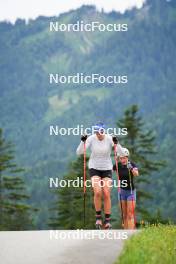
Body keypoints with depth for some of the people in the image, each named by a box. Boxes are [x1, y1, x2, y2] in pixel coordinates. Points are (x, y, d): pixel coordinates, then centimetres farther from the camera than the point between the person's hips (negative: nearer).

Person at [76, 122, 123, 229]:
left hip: (107, 169, 0)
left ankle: (107, 220, 5)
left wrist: (116, 144, -36)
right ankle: (98, 216, -1)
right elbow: (79, 152, -16)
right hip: (94, 168, 0)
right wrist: (83, 142, -32)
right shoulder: (91, 139, -12)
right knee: (97, 192, -18)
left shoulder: (109, 139, -13)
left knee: (106, 194, -6)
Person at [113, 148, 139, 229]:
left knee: (130, 215, -11)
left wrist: (131, 169, -54)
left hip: (131, 191, -3)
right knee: (124, 215, 8)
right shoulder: (118, 165, -5)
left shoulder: (132, 165, -15)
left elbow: (136, 174, -34)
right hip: (121, 191, 3)